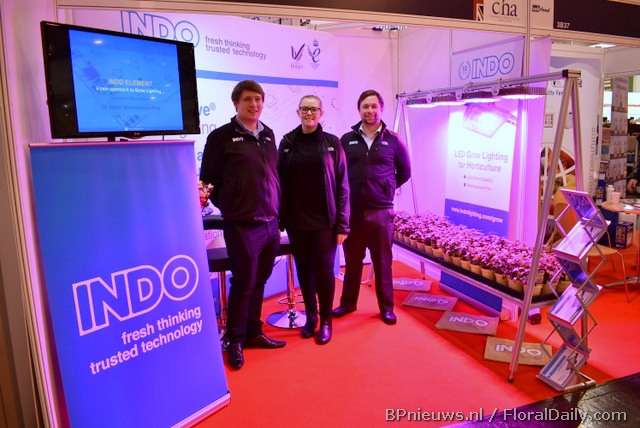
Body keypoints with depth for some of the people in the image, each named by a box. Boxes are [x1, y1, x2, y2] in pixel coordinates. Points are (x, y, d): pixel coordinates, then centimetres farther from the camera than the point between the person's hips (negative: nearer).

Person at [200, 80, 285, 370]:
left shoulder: (268, 135, 13)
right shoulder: (221, 137, -4)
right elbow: (208, 181, -2)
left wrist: (277, 212, 14)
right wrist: (228, 208, 0)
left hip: (270, 223, 5)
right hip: (242, 226, -5)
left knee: (259, 282, 14)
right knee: (243, 284, 3)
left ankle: (253, 333, 30)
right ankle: (235, 341, 21)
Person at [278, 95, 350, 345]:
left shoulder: (332, 143, -1)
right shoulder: (287, 143, 5)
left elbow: (342, 186, -2)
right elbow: (280, 183, 5)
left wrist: (342, 224, -7)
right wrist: (279, 220, 0)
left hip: (324, 221, -2)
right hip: (296, 221, 2)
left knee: (324, 270, 1)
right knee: (304, 270, 10)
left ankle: (326, 320, 20)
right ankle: (310, 315, 29)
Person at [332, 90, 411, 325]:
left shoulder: (393, 140, 2)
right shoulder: (347, 139, 3)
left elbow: (404, 172, 13)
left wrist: (386, 190, 7)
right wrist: (354, 191, 6)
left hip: (381, 212, -1)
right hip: (352, 211, 1)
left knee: (382, 262, 9)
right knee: (352, 261, 12)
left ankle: (386, 307, 22)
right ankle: (348, 303, 28)